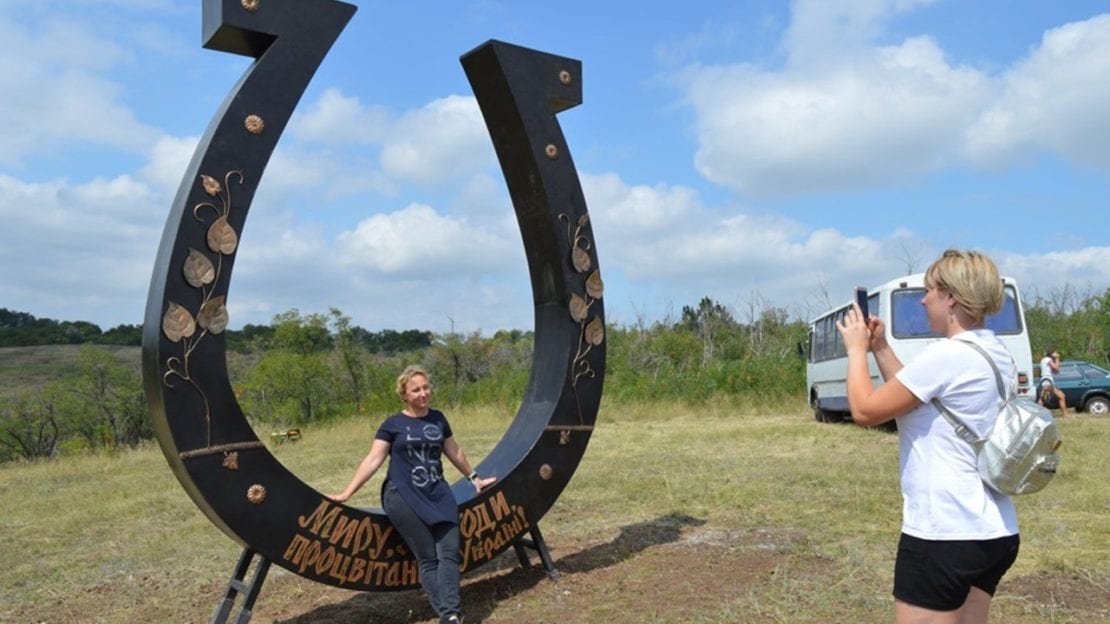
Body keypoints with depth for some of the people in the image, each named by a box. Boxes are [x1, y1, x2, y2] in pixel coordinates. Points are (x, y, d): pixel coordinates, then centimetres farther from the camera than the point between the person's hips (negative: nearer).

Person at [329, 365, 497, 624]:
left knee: (449, 553, -9)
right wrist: (347, 493, -9)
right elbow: (373, 460, -3)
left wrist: (474, 478, 32)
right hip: (403, 498, -4)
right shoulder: (393, 424, 0)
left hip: (438, 495, 4)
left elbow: (454, 452, 24)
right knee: (428, 558, -6)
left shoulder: (438, 418, 11)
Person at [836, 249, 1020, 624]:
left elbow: (864, 411, -13)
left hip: (944, 534, -10)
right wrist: (880, 348, 14)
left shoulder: (947, 355, -20)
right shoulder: (997, 356, 9)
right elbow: (916, 400, 19)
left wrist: (857, 349, 0)